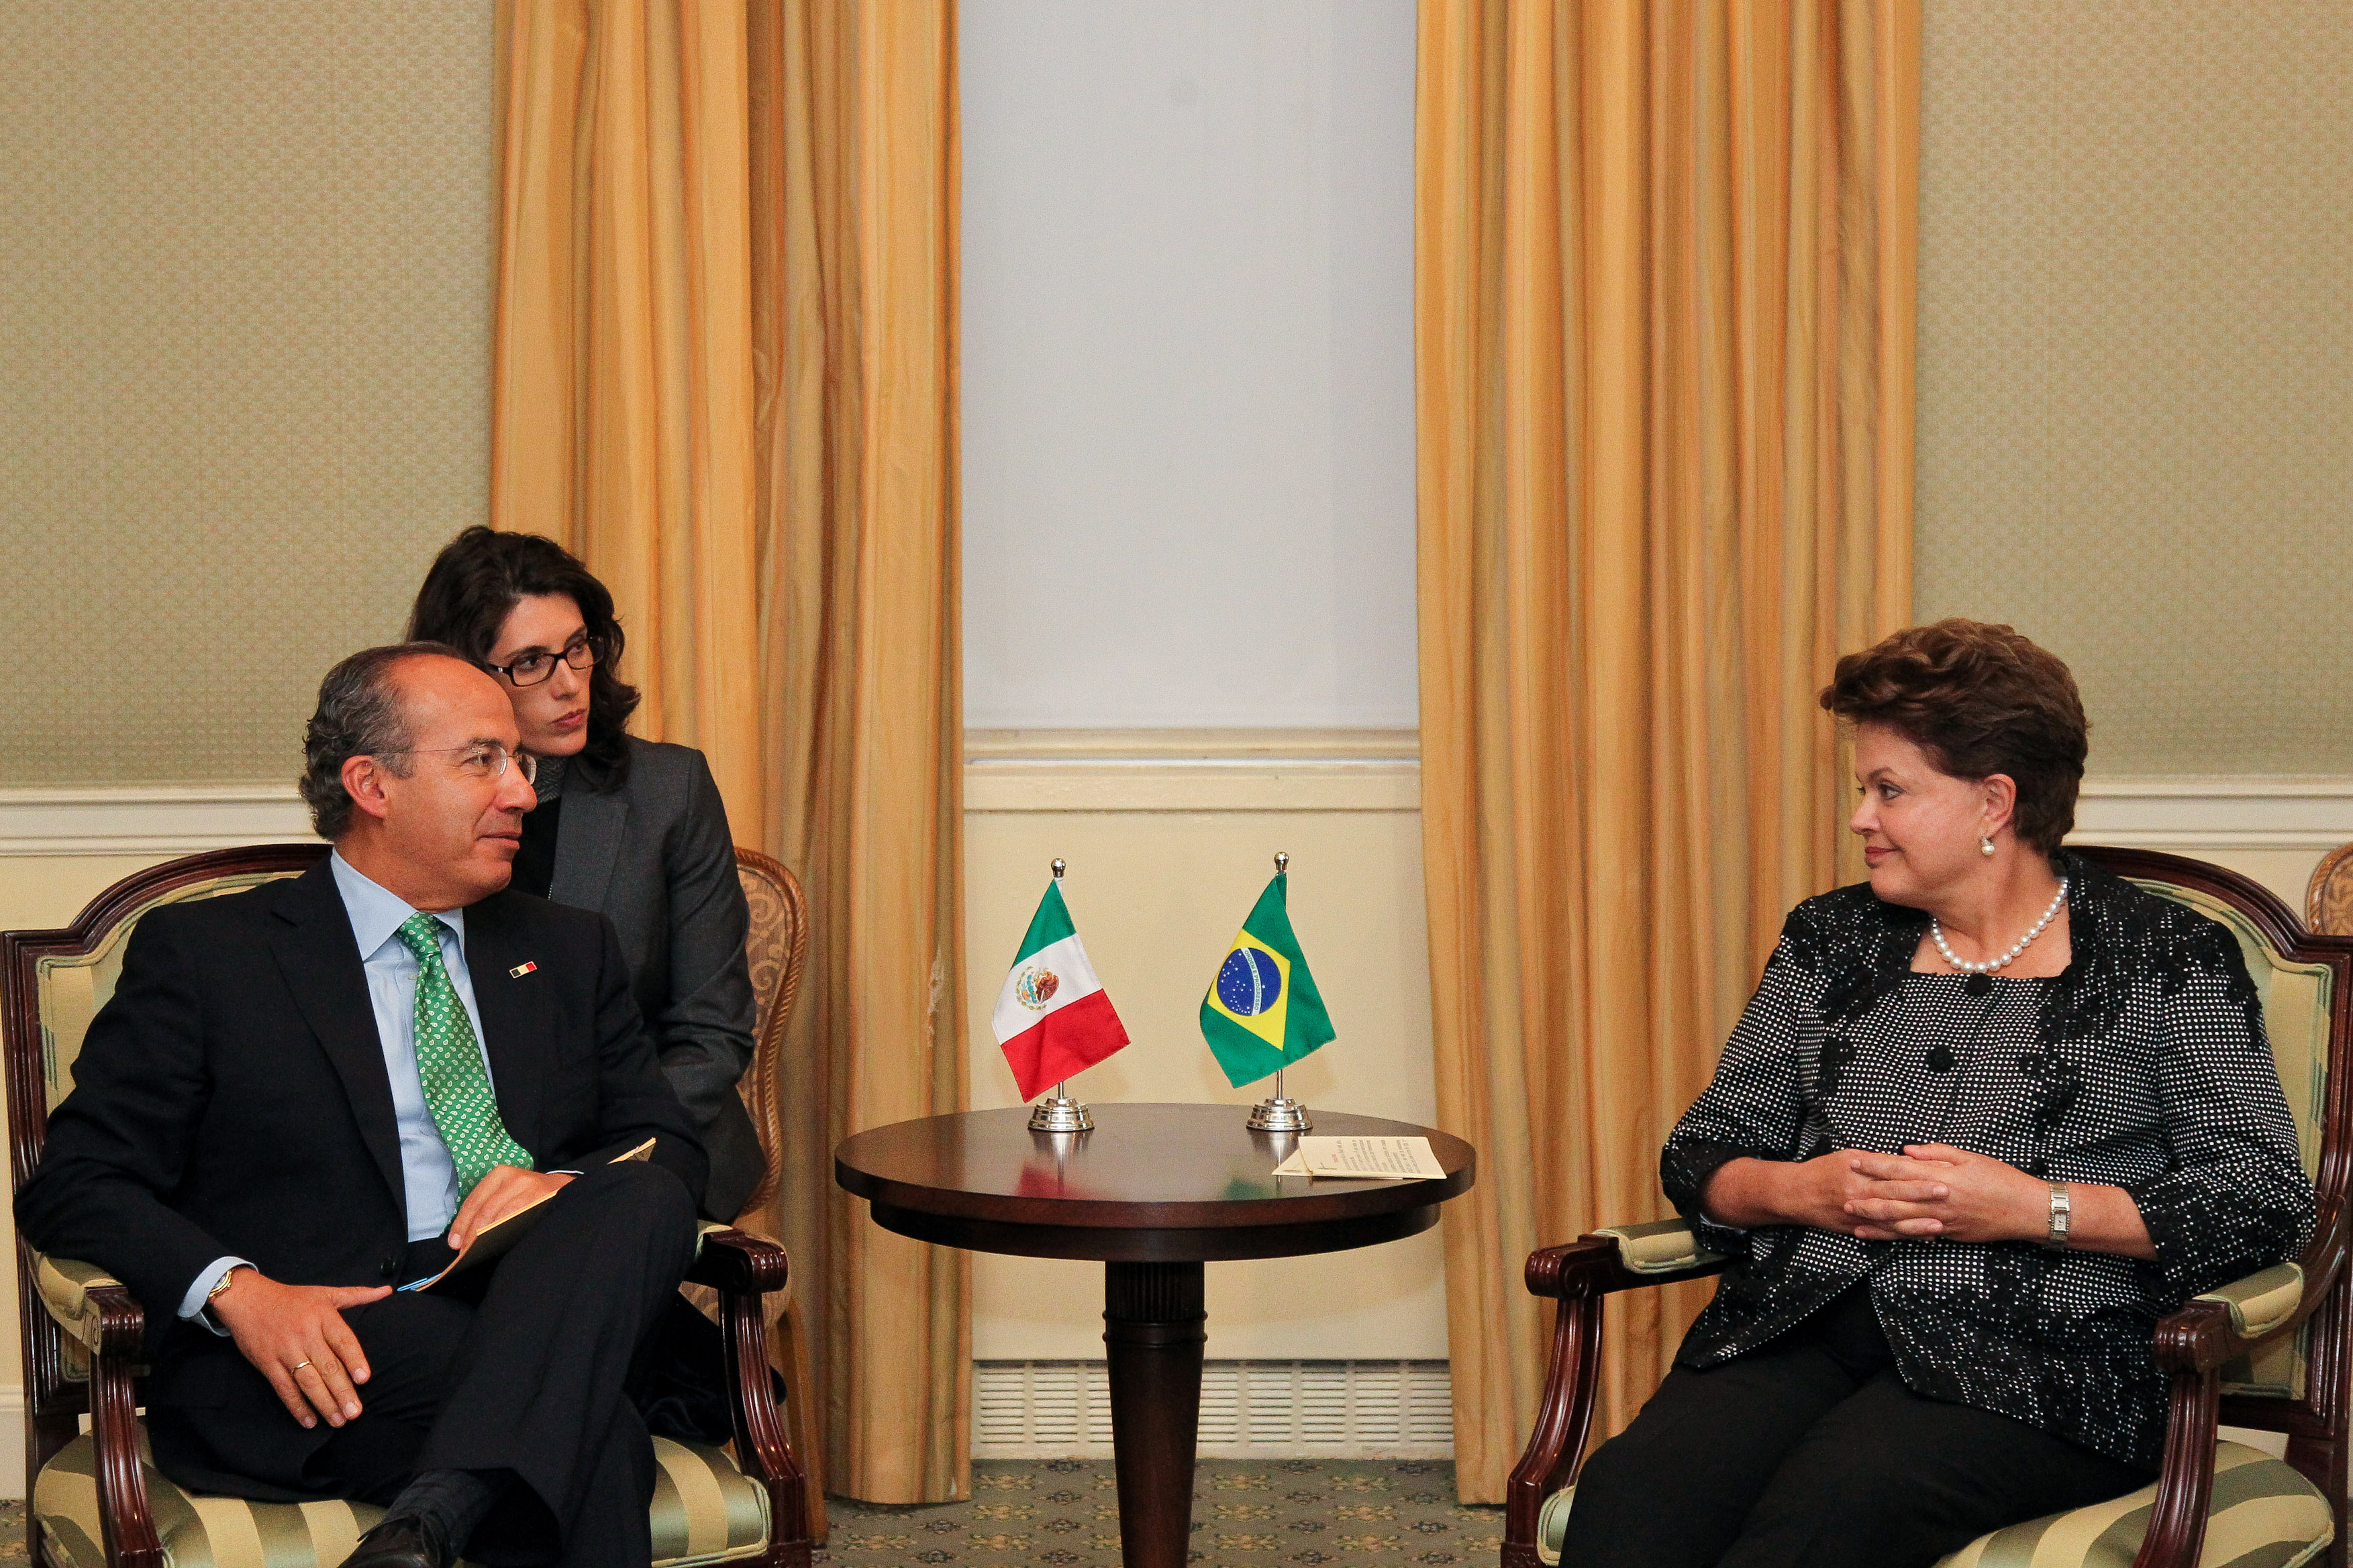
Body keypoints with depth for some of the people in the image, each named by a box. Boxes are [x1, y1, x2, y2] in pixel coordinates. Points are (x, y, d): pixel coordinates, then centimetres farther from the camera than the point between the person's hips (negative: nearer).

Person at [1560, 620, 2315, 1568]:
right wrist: (1796, 1190, -2)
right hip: (1798, 1333, 4)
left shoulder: (2169, 962, 6)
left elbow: (2265, 1198, -1)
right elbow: (1702, 1151, 21)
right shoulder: (1828, 941, 20)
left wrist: (2036, 1208, -11)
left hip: (2030, 1357, -4)